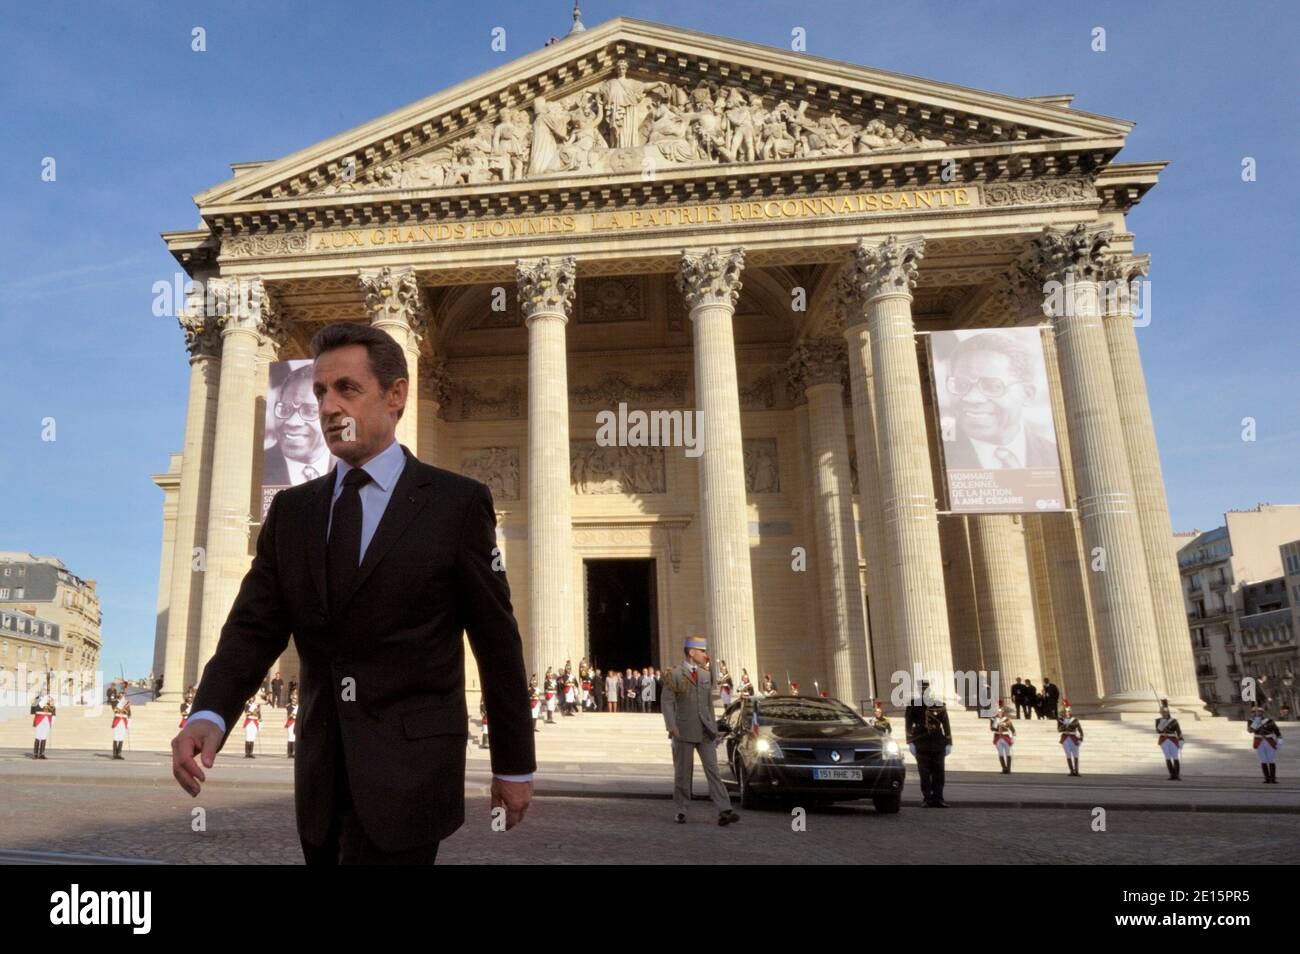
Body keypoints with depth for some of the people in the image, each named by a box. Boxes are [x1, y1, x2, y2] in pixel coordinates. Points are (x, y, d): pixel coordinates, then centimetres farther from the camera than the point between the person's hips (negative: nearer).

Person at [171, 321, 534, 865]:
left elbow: (496, 639, -3)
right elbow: (254, 628, 1)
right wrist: (208, 716, -19)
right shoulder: (290, 511, 8)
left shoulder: (457, 503, -5)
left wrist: (515, 765, 2)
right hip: (319, 775, 5)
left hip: (409, 771, -4)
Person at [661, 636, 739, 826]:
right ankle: (681, 811, 19)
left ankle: (724, 811, -9)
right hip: (684, 731, -4)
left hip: (705, 732, 4)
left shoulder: (706, 675, 13)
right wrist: (671, 726, -23)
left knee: (713, 770, -4)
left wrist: (714, 728, 17)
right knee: (683, 772, 5)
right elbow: (668, 702, -11)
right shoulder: (674, 675, -5)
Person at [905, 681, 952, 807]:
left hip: (938, 745, 2)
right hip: (921, 746, -2)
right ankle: (928, 800, 3)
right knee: (924, 774, -1)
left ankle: (938, 799, 5)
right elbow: (908, 725, 0)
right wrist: (910, 743, -6)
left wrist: (948, 743, 3)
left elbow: (946, 725, 8)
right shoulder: (914, 705, 1)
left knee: (938, 773, 0)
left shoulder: (940, 705, 5)